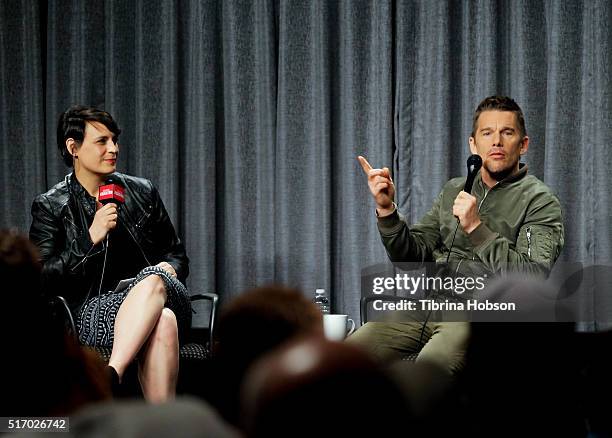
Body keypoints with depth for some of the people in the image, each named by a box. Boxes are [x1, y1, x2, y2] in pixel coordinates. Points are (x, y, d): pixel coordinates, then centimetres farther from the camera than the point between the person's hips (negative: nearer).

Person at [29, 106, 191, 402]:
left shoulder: (142, 192, 15)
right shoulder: (50, 207, 5)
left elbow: (177, 255, 24)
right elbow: (41, 281, -3)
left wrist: (168, 269, -2)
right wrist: (91, 239, -13)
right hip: (92, 310, -3)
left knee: (153, 278, -38)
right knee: (162, 322, -39)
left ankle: (108, 378, -53)